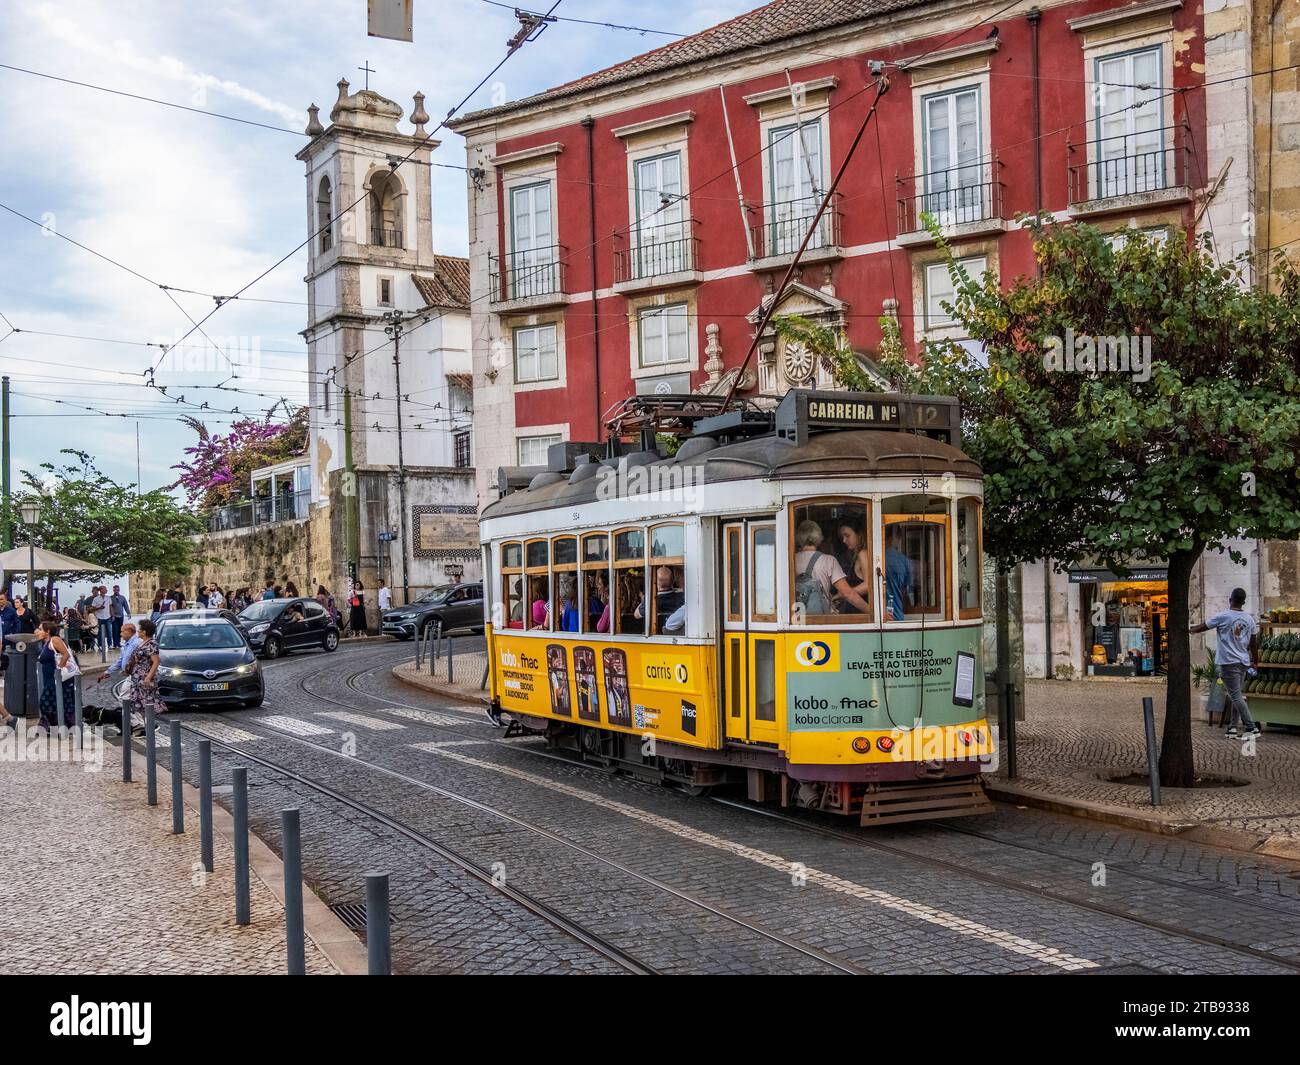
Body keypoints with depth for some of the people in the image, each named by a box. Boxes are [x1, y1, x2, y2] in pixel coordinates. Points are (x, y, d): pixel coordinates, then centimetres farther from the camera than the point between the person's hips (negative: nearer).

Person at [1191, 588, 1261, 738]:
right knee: (1236, 695, 15)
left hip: (1228, 662, -6)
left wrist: (1190, 630, 20)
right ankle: (1233, 726, 15)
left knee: (1236, 696, -6)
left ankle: (1251, 727, -11)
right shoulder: (1249, 619, 6)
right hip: (1244, 662, 6)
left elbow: (1203, 627, 1)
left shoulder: (1223, 617, -10)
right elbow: (1254, 643, 11)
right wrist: (1255, 662, 21)